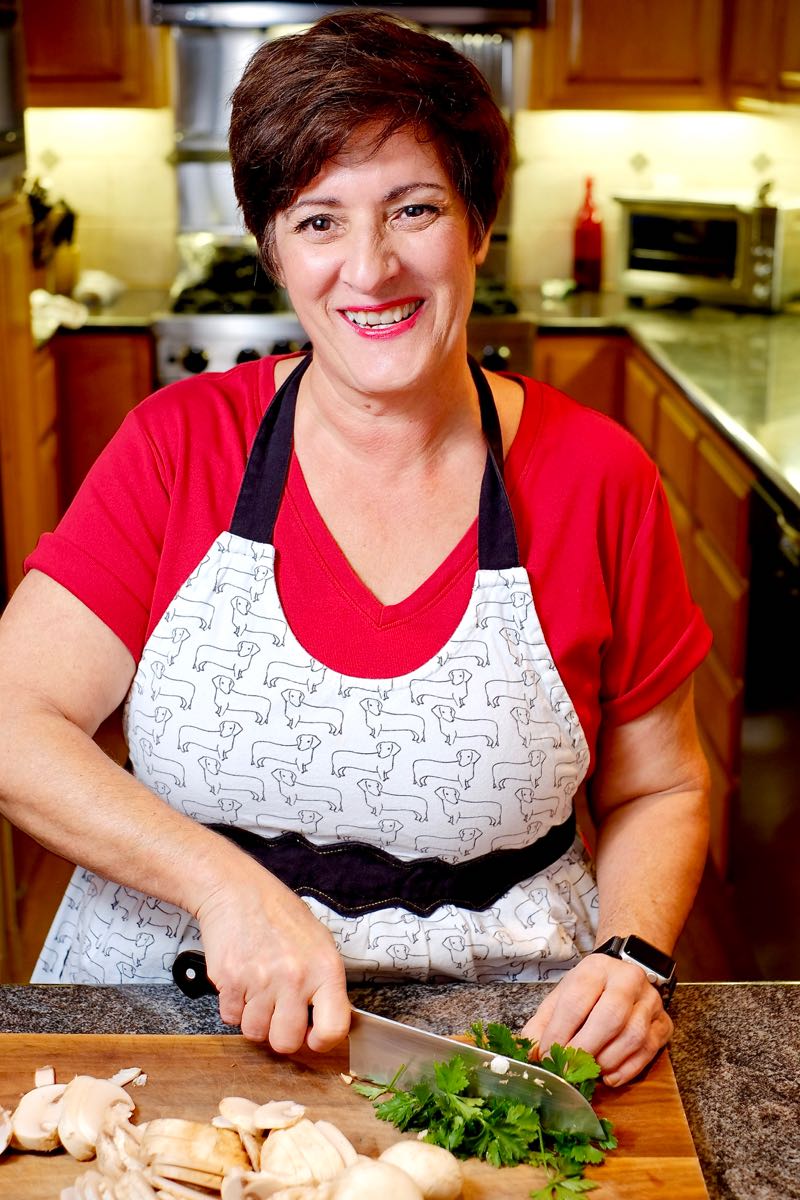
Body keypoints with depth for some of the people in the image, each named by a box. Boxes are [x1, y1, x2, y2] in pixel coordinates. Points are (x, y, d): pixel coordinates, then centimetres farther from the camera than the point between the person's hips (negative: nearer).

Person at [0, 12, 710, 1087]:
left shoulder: (596, 478, -3)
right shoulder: (179, 444, -4)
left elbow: (657, 789, 7)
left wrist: (631, 961, -11)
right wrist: (225, 884, -20)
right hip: (171, 997, 0)